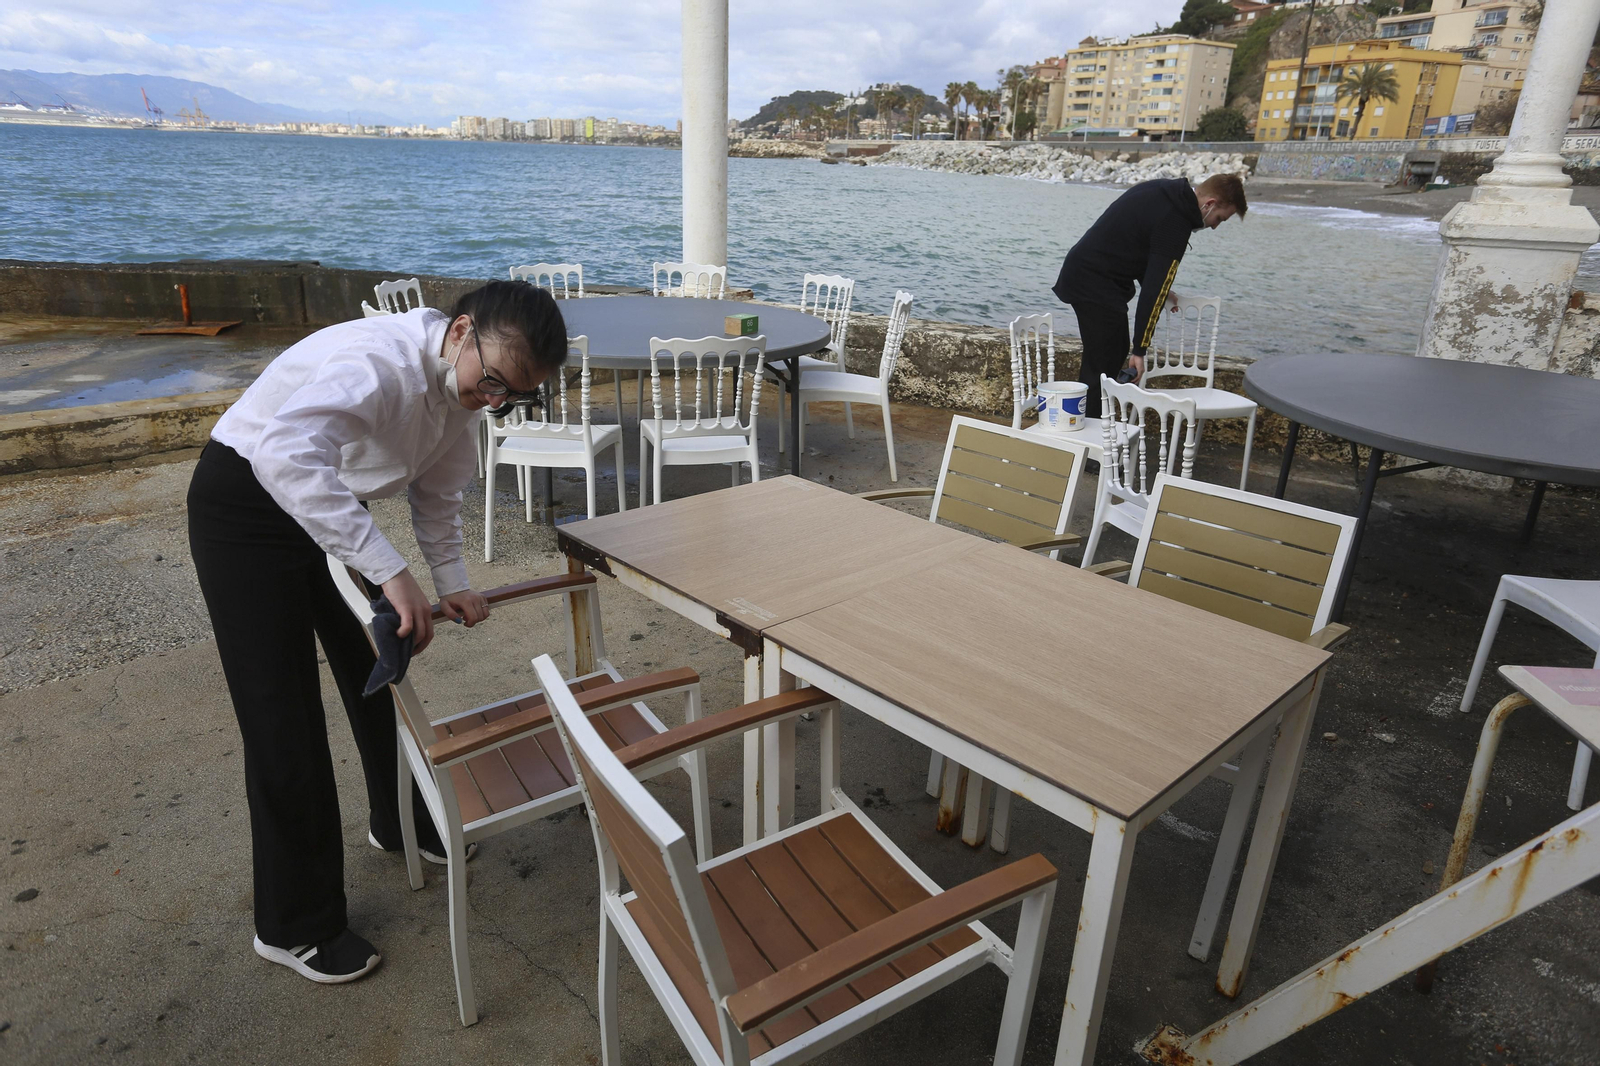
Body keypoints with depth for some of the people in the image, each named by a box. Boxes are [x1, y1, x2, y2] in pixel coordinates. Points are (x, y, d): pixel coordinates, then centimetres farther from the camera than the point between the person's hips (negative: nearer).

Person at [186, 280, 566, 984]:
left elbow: (437, 493, 7)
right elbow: (283, 453, -51)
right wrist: (391, 571, -53)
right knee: (282, 714, -6)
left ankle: (401, 821, 40)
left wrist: (451, 582, -3)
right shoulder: (379, 362, -35)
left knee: (379, 668, 16)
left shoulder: (462, 390, -6)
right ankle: (293, 926, 11)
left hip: (327, 503, 9)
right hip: (242, 500, -8)